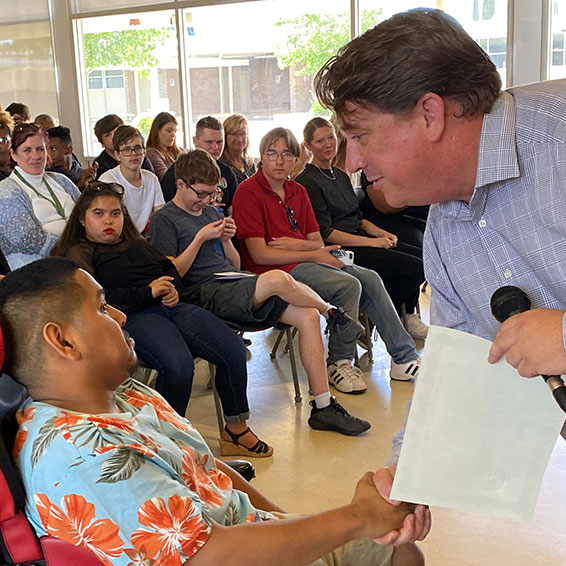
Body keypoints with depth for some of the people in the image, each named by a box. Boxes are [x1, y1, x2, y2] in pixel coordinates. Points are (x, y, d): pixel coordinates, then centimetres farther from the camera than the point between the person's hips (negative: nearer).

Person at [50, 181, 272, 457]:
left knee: (233, 350, -14)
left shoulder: (137, 243, 32)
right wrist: (147, 292, -10)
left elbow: (171, 270, 28)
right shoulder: (79, 253, 11)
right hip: (132, 317, -6)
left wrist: (173, 290, 3)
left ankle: (236, 429, 1)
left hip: (170, 307, 6)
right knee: (178, 364, -35)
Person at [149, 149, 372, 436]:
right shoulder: (164, 219, 2)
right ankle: (332, 312, -2)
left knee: (308, 315, -14)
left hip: (235, 284, 8)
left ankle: (323, 407, -11)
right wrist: (200, 238, -9)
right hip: (205, 292, -8)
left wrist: (226, 240, 4)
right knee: (277, 279, -33)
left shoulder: (211, 212, 22)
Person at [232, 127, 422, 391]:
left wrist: (297, 244, -10)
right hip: (276, 270, -8)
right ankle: (339, 362, -9)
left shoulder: (298, 191, 16)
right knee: (348, 285, -25)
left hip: (305, 260, 8)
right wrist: (313, 254, -13)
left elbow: (317, 241, 14)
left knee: (370, 279, -7)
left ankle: (405, 357, -1)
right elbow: (260, 254, -15)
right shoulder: (248, 192, -8)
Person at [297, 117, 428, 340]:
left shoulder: (341, 175, 18)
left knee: (422, 256, -7)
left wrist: (382, 233, 2)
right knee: (416, 267, -18)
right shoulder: (308, 182, -9)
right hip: (342, 250, -9)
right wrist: (371, 242, -18)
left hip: (361, 240, 9)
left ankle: (408, 316, 8)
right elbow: (325, 233, -15)